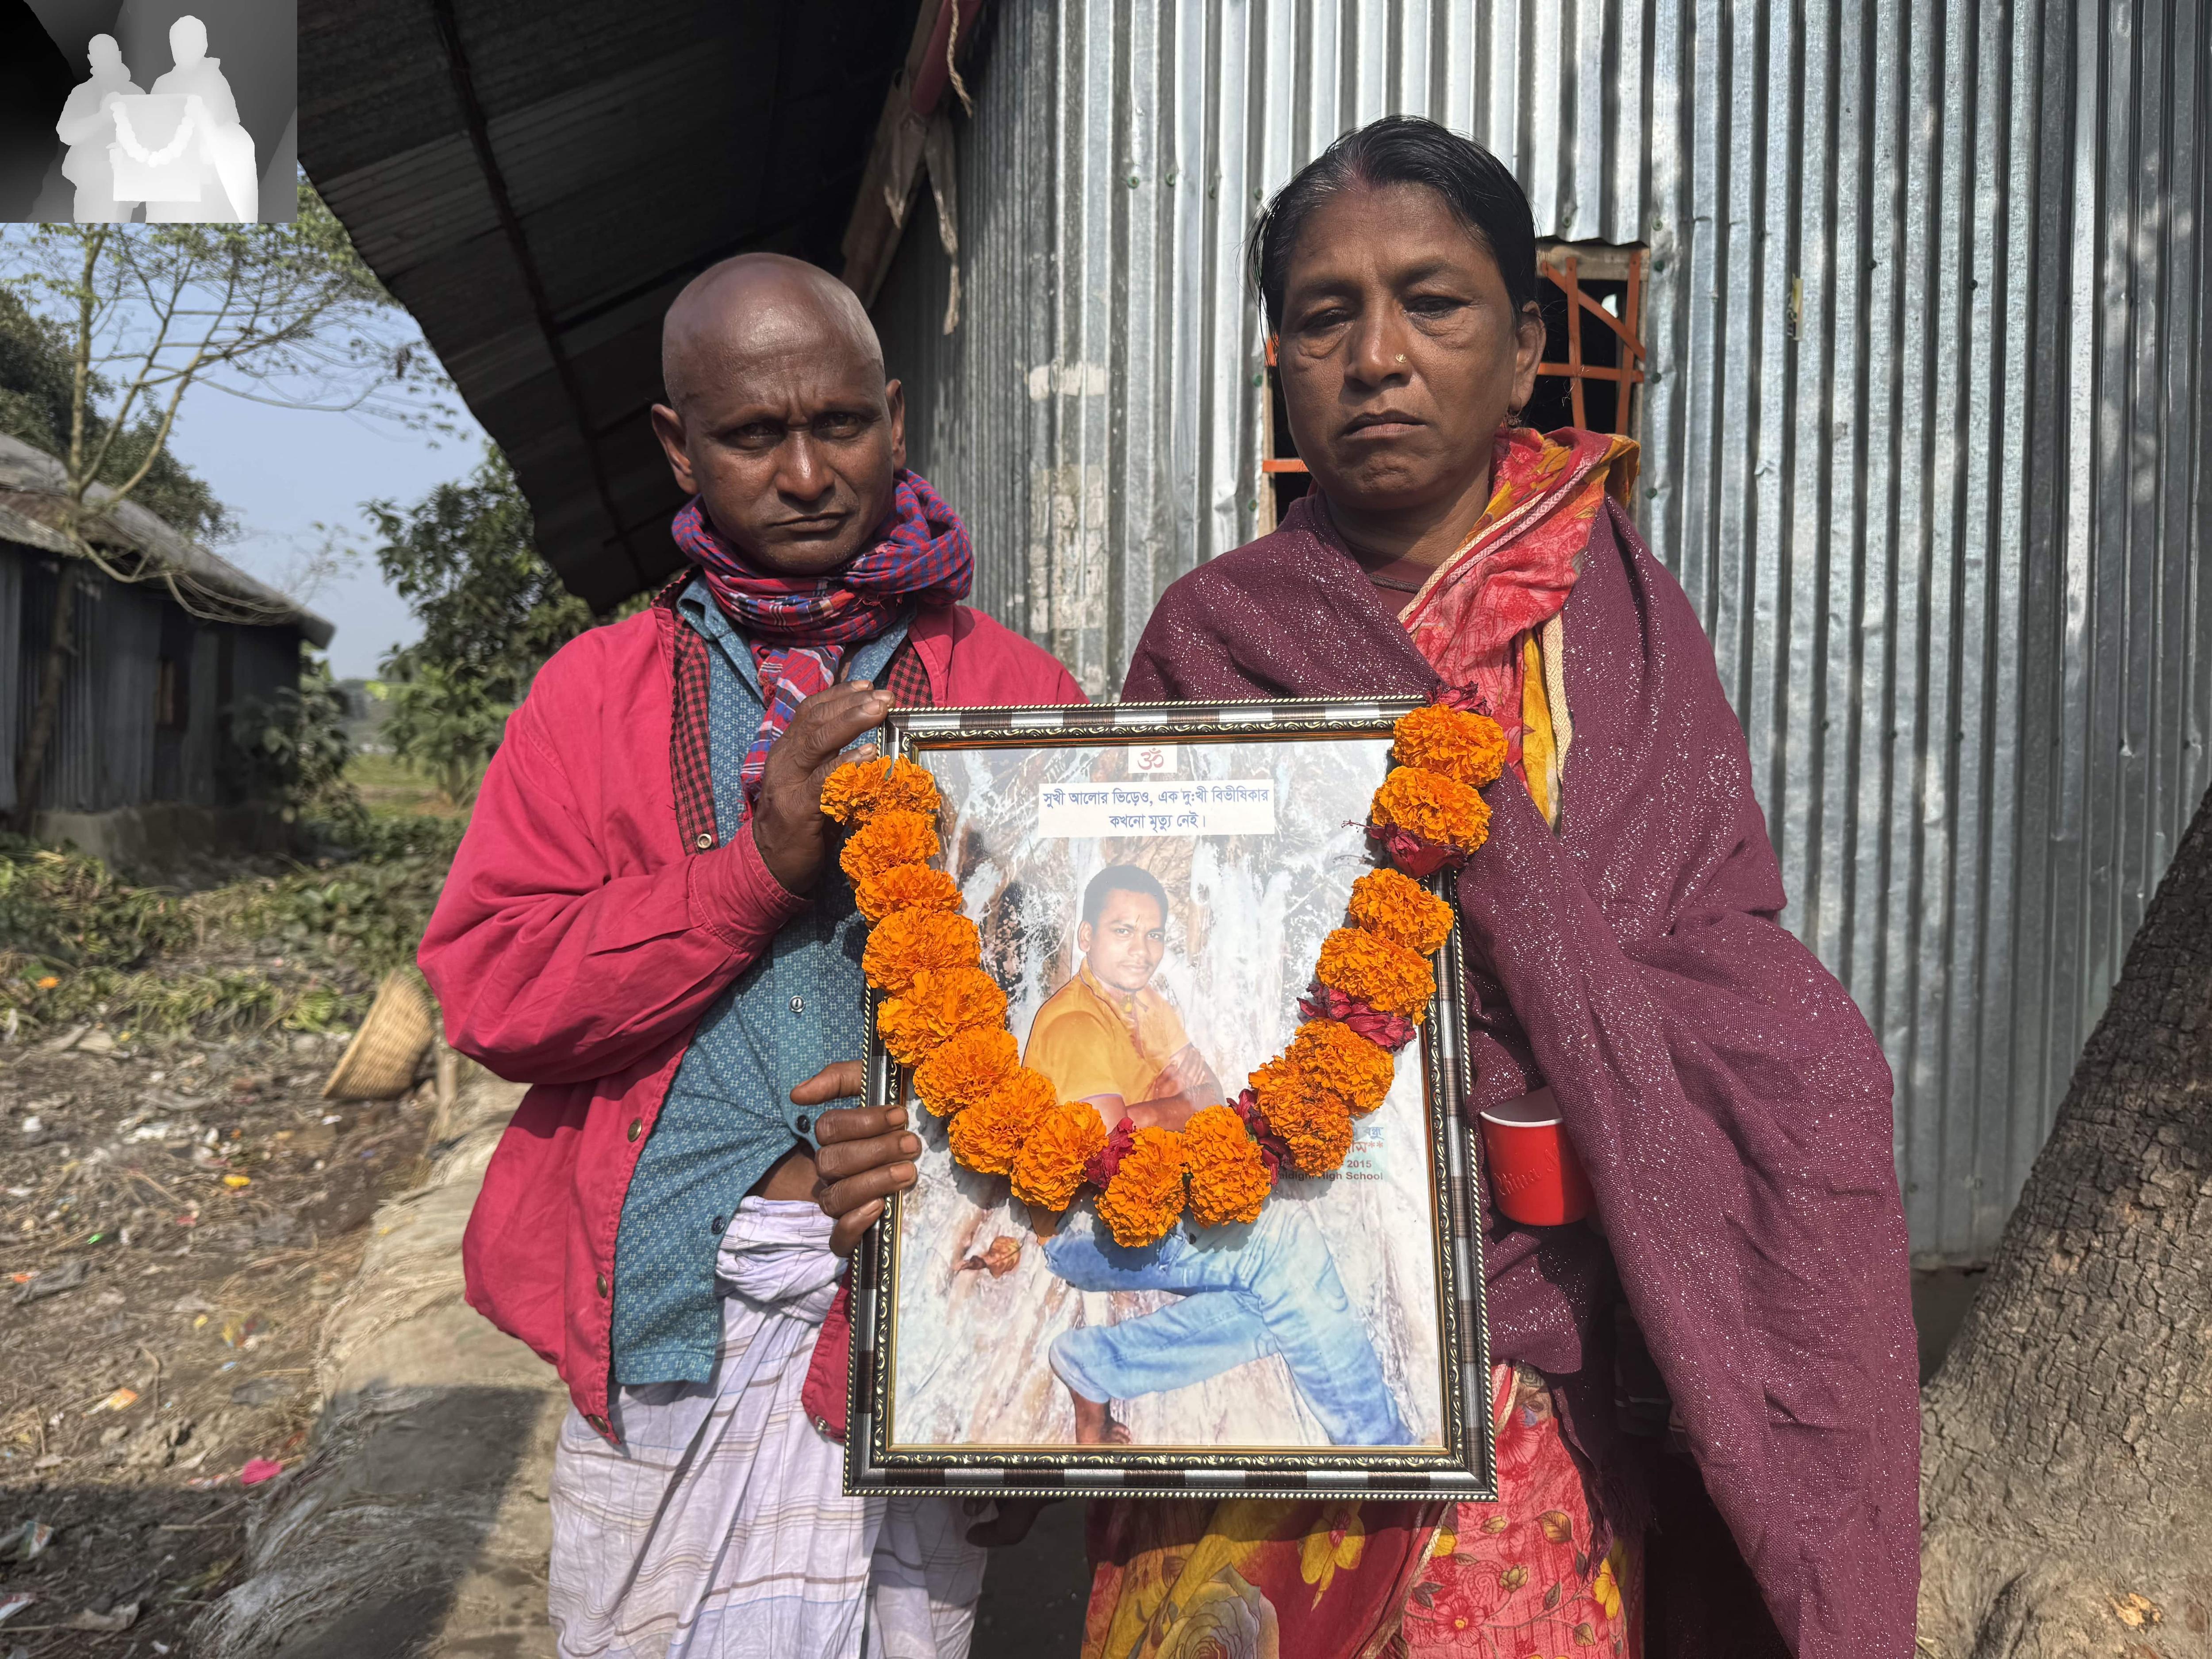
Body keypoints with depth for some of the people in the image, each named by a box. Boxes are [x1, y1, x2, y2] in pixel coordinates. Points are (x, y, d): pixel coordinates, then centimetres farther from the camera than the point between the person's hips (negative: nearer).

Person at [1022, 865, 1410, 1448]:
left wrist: (1169, 1101, -11)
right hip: (1086, 1229, -9)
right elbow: (1107, 1135, -28)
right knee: (1283, 1237, -25)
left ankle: (1094, 1364, -8)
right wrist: (1185, 1104, -9)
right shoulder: (1075, 1022, -14)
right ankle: (1380, 1441, -15)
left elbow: (1213, 1094, 14)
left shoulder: (1148, 1006, 16)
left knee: (1281, 1307, -16)